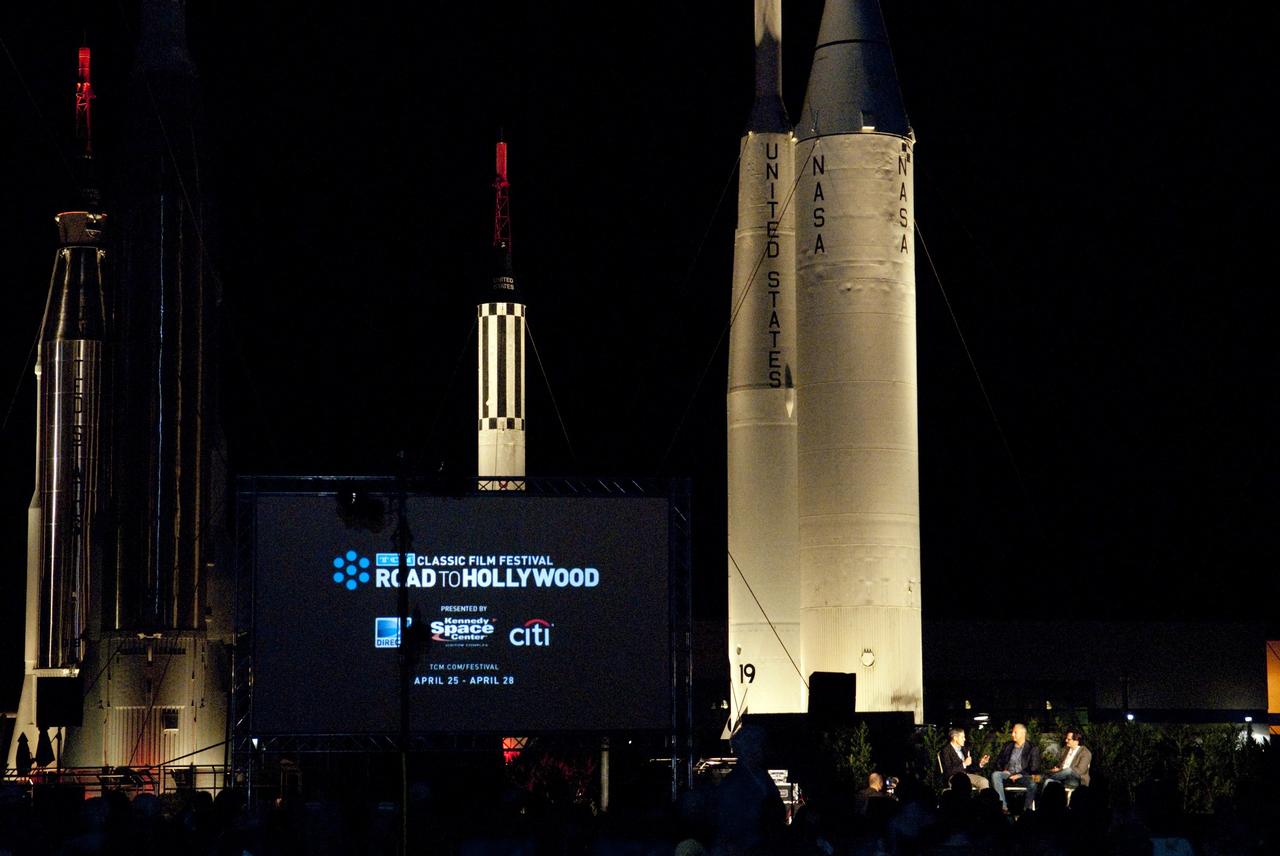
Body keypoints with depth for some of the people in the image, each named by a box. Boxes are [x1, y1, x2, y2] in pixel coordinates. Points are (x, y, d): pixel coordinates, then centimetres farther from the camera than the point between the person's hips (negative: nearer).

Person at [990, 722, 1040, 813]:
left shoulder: (1033, 748, 7)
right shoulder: (1008, 746, 19)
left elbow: (1034, 768, -1)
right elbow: (998, 761, 22)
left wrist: (1020, 775, -14)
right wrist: (1003, 770, 1)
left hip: (1022, 776, -3)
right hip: (1008, 774, 3)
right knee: (995, 775, -30)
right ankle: (1003, 806, -34)